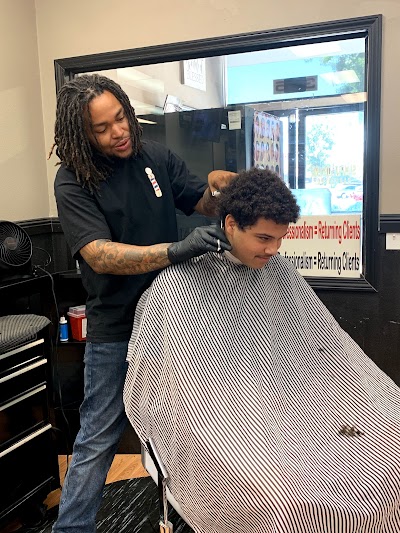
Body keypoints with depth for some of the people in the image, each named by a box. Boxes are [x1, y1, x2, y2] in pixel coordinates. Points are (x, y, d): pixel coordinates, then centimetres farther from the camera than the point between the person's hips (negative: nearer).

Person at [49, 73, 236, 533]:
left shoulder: (155, 157, -2)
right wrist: (176, 250, -37)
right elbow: (100, 256, -25)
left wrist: (218, 185, -18)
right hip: (115, 328, -4)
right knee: (98, 437, 7)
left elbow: (204, 205, 6)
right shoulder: (72, 182, -12)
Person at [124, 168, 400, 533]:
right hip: (220, 417, -6)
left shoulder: (280, 271, 9)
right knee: (286, 498, -31)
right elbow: (146, 371, -3)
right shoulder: (177, 286, -8)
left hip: (296, 404, 6)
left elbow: (331, 346, 12)